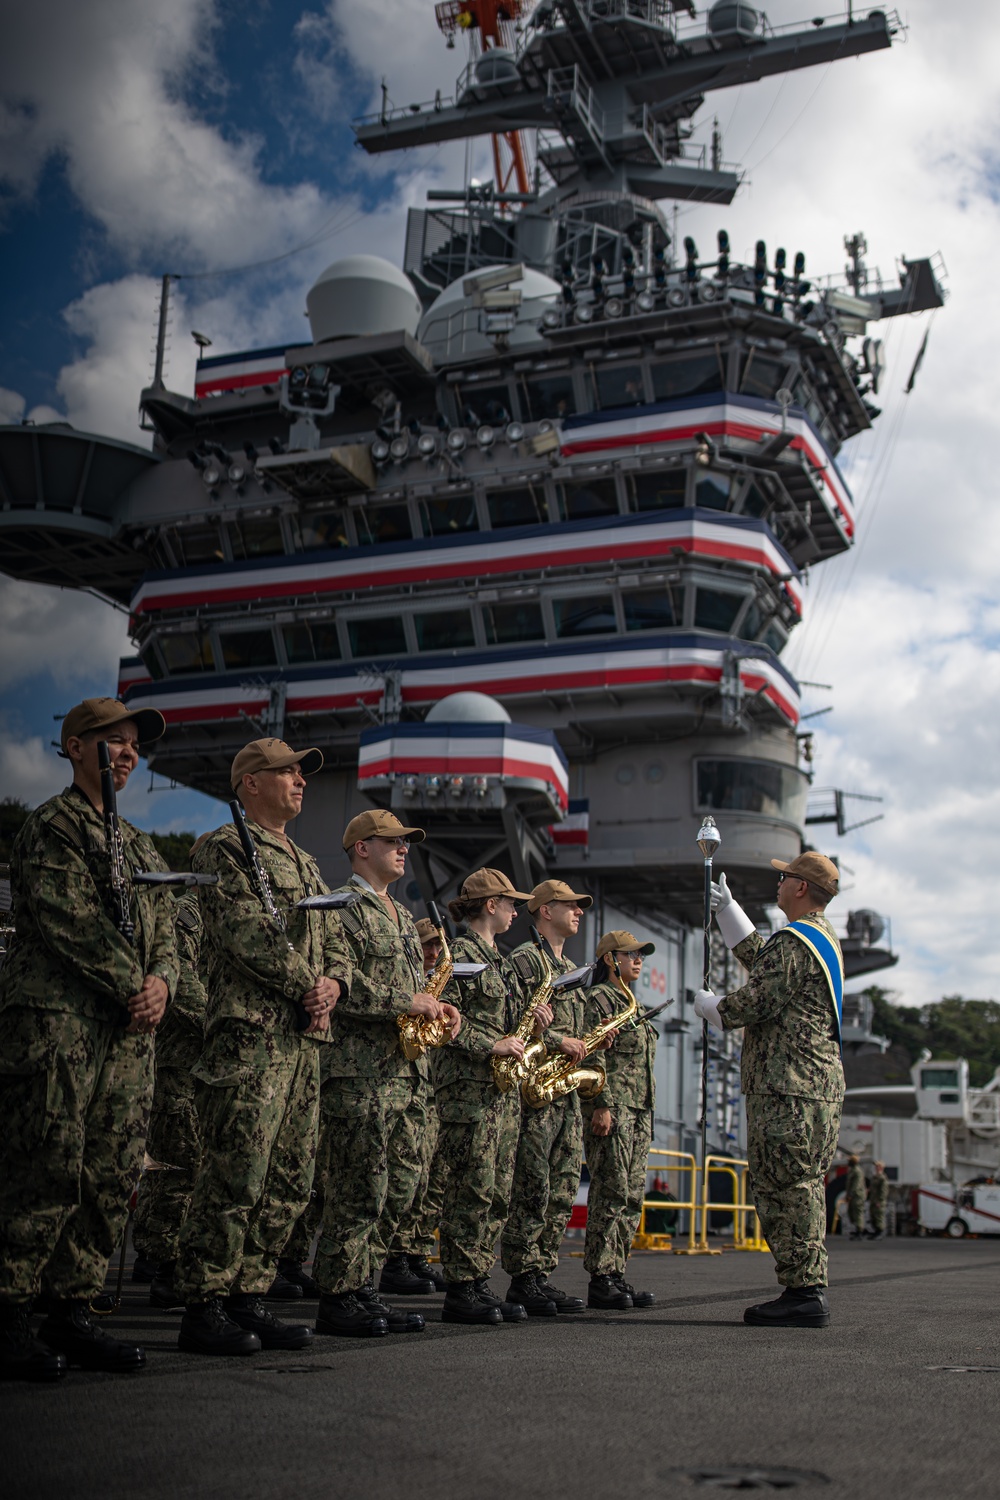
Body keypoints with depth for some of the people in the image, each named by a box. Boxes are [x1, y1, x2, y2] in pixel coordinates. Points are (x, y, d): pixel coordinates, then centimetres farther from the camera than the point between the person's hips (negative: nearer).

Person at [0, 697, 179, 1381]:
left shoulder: (140, 846, 25)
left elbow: (163, 929, 19)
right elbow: (71, 921, -11)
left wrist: (160, 983, -2)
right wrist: (133, 988, -11)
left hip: (129, 1029, 8)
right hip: (56, 1017, -8)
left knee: (113, 1178, 5)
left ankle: (72, 1314, 12)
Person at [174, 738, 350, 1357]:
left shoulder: (306, 863, 25)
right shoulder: (225, 848, -1)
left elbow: (336, 939, 21)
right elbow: (246, 930, -13)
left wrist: (334, 982, 0)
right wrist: (305, 985, -11)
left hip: (306, 1036, 9)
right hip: (251, 1031, -8)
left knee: (290, 1182, 8)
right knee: (236, 1173, -10)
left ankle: (249, 1300, 16)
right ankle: (204, 1308, -1)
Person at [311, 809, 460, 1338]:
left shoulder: (402, 916, 23)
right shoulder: (343, 907, -7)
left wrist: (436, 1006, 7)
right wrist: (405, 1002, -19)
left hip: (403, 1071, 9)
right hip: (358, 1071, -9)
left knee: (395, 1191, 11)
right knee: (357, 1190, -6)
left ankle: (363, 1290, 19)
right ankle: (337, 1300, 2)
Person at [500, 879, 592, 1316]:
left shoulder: (570, 968, 23)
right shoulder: (524, 959, -5)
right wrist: (557, 1040, -19)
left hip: (567, 1089, 9)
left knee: (563, 1189, 7)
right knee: (532, 1187, -8)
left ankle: (541, 1274, 13)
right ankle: (522, 1278, -2)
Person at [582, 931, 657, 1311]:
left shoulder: (629, 1002, 23)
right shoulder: (598, 998, -5)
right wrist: (601, 1105, -21)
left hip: (639, 1110, 9)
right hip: (612, 1108, -9)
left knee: (632, 1198, 8)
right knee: (611, 1194, -9)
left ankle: (617, 1277, 12)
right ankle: (601, 1283, -6)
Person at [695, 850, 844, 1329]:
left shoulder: (793, 942, -15)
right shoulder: (824, 936, 18)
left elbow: (754, 1003, -16)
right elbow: (761, 959, 31)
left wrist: (709, 1005, 4)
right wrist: (726, 908, 37)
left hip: (789, 1091, -10)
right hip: (819, 1085, 10)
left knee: (784, 1192, -7)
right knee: (799, 1191, 13)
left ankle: (803, 1293, -5)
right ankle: (808, 1290, 17)